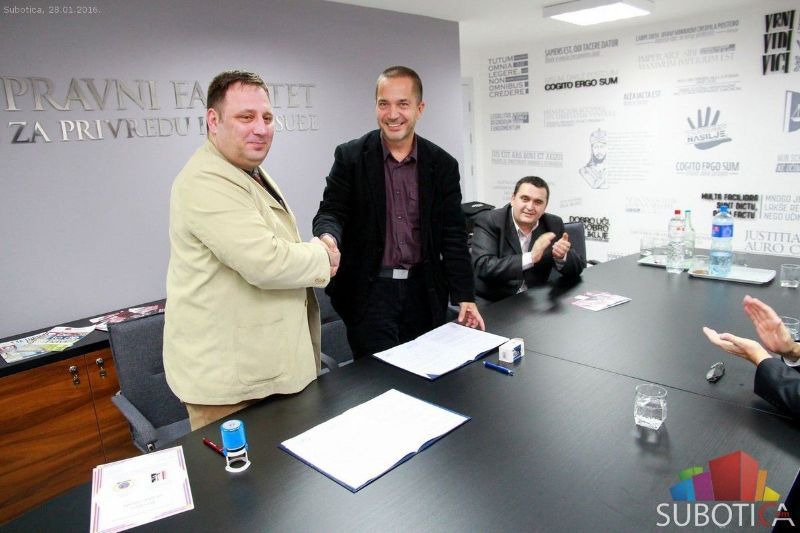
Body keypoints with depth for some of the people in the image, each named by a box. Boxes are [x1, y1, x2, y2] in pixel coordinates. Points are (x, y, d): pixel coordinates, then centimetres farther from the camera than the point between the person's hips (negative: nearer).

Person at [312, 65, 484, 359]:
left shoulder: (442, 164, 2)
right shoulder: (350, 156, -2)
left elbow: (452, 236, 2)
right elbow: (331, 212, -3)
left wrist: (465, 298, -2)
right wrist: (328, 237, -27)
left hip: (424, 292, 2)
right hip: (369, 292, -2)